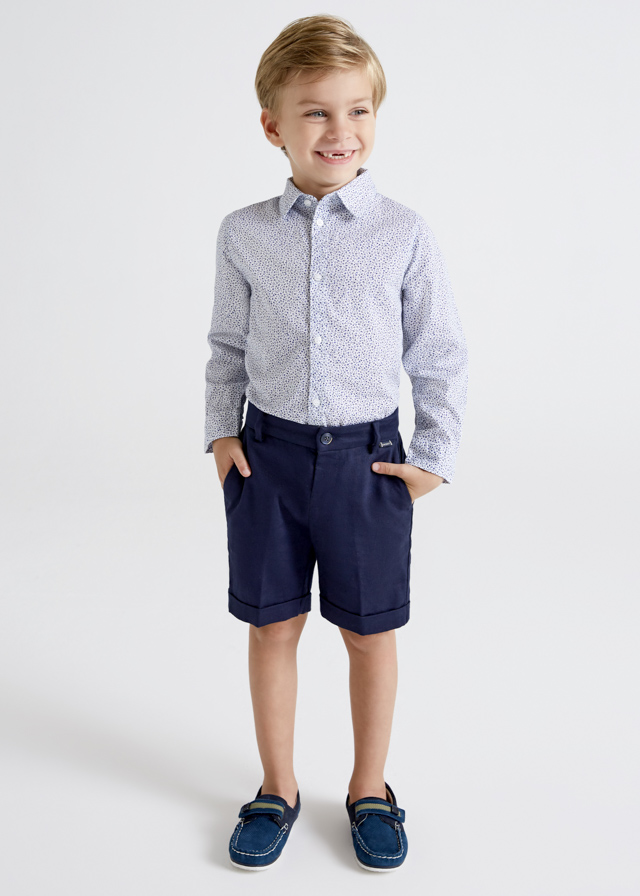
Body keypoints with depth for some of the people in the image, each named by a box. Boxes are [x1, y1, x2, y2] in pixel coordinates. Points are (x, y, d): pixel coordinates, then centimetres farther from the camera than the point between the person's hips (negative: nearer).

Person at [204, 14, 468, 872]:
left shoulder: (404, 233, -6)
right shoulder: (243, 233, -1)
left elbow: (442, 356, 0)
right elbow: (228, 344, 10)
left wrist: (433, 456, -2)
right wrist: (221, 431, 3)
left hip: (368, 455, -1)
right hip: (268, 451, 2)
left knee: (370, 631, 11)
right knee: (272, 625, 12)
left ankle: (370, 790, 34)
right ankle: (277, 789, 33)